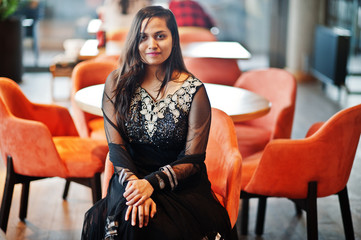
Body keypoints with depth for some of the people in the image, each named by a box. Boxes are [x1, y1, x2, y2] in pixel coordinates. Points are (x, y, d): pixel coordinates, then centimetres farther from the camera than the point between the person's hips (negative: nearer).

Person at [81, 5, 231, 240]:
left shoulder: (194, 90, -4)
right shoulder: (117, 83, 4)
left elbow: (192, 159, -6)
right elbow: (116, 146, -2)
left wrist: (151, 183, -21)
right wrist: (133, 183, -21)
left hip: (181, 186, -1)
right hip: (132, 177, 2)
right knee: (128, 217, -31)